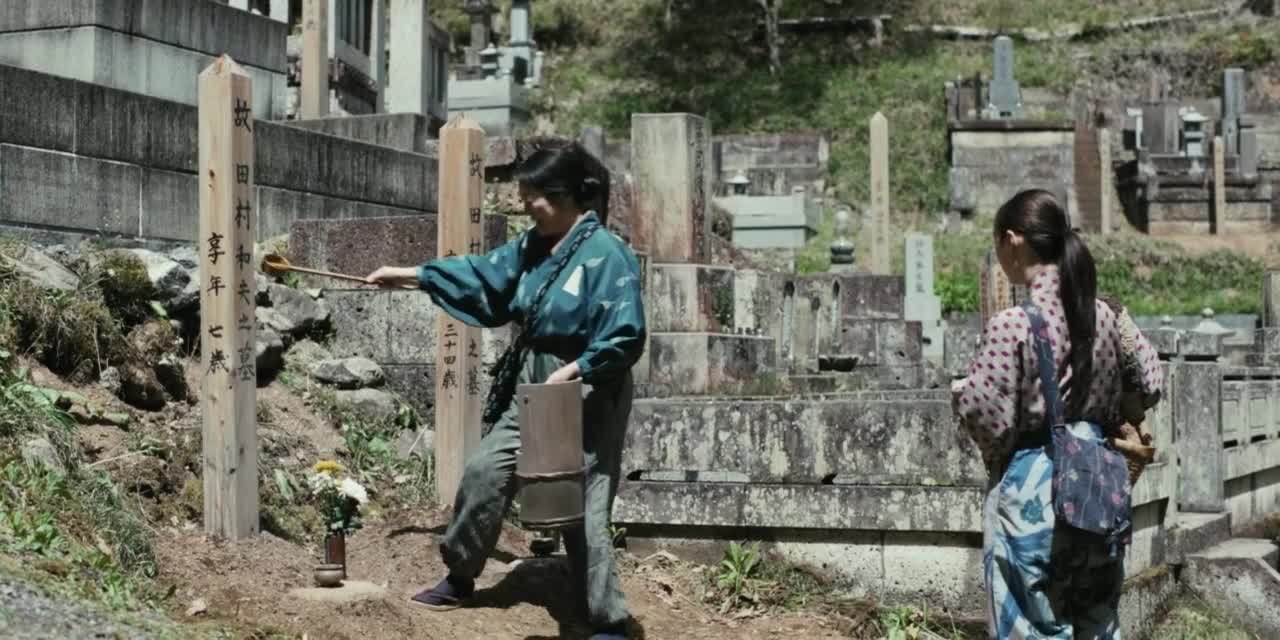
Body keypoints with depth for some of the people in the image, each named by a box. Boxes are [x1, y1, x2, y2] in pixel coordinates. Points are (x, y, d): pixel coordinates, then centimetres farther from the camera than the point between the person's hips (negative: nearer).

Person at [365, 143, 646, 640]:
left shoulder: (606, 255, -20)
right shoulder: (533, 246, 4)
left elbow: (625, 338, -22)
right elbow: (479, 274, 16)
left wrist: (571, 372, -24)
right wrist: (407, 275, 17)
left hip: (587, 395, -8)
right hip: (532, 387, 8)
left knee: (582, 508, -5)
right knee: (485, 472, 14)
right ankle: (460, 577, 33)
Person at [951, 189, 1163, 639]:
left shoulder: (1011, 326, -17)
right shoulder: (1104, 316, 1)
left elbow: (987, 418, -18)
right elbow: (1148, 383, 9)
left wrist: (960, 390, 2)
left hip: (1032, 490, -6)